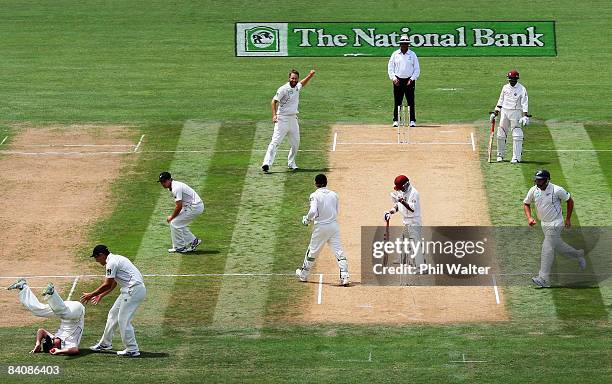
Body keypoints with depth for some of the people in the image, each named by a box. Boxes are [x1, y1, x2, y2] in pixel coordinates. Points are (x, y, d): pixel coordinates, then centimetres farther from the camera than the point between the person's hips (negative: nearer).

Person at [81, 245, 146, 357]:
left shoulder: (112, 263, -12)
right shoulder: (116, 259, 20)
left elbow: (107, 285, -13)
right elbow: (113, 284, 26)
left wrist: (91, 295, -4)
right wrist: (100, 295, 32)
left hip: (134, 290, -11)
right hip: (130, 290, 11)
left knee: (123, 320, -8)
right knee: (113, 314, 18)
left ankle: (132, 350, -6)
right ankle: (105, 343, 27)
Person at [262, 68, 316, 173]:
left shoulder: (297, 87, 9)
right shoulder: (283, 89, -13)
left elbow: (303, 83, 33)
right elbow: (274, 101, -16)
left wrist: (310, 75, 19)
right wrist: (274, 115, -28)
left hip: (293, 119, 7)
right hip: (282, 119, -7)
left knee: (295, 143, 12)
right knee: (275, 142, -15)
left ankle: (291, 163, 27)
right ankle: (267, 163, -23)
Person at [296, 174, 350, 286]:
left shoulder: (315, 195, -11)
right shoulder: (334, 195, 4)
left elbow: (313, 211, -23)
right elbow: (336, 212, 11)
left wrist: (306, 219, -4)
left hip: (321, 226, -3)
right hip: (334, 225, 3)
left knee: (312, 251, 13)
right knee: (339, 251, 0)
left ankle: (303, 274, 29)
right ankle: (345, 276, -10)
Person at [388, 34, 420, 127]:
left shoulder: (412, 55, 4)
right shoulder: (395, 54, 5)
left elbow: (417, 69, 5)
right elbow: (390, 67, 7)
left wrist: (412, 79, -7)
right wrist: (393, 78, -6)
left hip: (409, 81, -1)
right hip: (398, 80, 1)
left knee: (411, 101, -1)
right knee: (397, 102, 0)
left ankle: (412, 120, 3)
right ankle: (396, 120, 5)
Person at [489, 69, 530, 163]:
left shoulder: (521, 89, -6)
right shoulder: (505, 88, 10)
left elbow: (525, 103, -12)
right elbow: (501, 101, 17)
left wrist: (525, 116, -22)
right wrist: (495, 113, 13)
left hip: (516, 113, -5)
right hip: (504, 112, 5)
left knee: (517, 136, -7)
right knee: (501, 135, 7)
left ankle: (516, 157, -6)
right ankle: (500, 155, 20)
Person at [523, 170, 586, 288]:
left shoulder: (557, 190, -21)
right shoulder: (533, 190, -6)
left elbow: (570, 201, -6)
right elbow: (526, 204, 9)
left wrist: (568, 219, -3)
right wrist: (529, 217, -8)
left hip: (555, 224, -7)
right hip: (544, 224, 7)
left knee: (547, 249, -11)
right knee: (557, 244, 21)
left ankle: (544, 279, -9)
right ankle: (578, 254, 45)